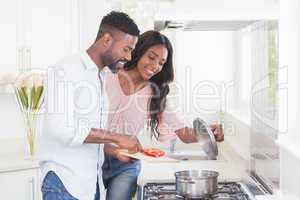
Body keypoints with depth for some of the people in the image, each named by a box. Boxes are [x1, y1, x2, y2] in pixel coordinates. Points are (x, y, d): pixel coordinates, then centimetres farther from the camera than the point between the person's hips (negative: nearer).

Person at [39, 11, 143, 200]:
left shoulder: (103, 77, 12)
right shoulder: (65, 70, -12)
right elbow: (61, 127, -23)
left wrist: (117, 150, 2)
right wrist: (116, 138, -22)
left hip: (91, 182, 8)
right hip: (64, 181, -8)